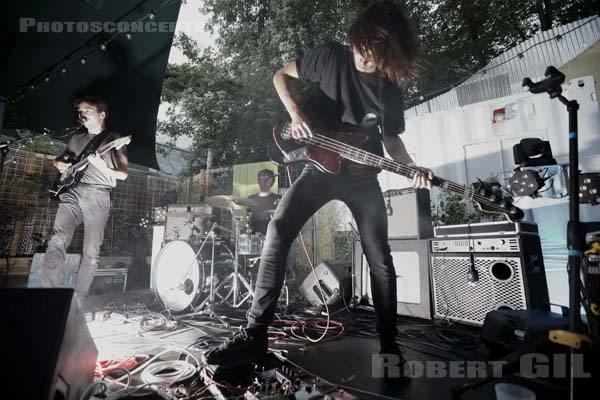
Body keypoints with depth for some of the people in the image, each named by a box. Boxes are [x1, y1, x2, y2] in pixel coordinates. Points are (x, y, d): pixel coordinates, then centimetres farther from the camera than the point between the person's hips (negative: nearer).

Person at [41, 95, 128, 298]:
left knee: (91, 252, -2)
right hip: (72, 192, 4)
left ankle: (79, 299, 9)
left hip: (98, 196, -4)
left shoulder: (114, 139, 6)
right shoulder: (77, 138, 21)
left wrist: (104, 169, -21)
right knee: (57, 241, -15)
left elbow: (123, 173, -1)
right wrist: (59, 163, 7)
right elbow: (59, 159, 31)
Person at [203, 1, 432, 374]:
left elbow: (390, 137, 13)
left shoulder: (391, 89, 4)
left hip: (362, 176, 2)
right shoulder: (332, 55, -3)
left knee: (380, 258, -1)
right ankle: (255, 334, -7)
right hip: (320, 166, -1)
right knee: (278, 231, -19)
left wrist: (412, 167, -6)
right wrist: (296, 113, -14)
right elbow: (281, 75, 5)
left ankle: (389, 343, 20)